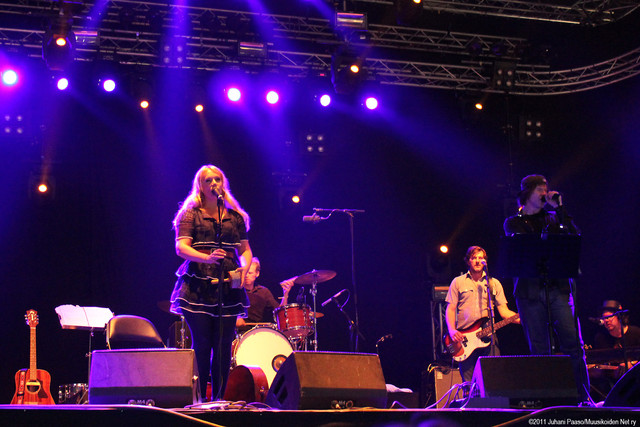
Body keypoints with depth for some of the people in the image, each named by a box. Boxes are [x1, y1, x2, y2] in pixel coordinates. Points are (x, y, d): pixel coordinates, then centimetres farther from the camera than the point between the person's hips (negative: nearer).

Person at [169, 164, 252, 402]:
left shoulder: (236, 217, 16)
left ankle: (219, 398, 7)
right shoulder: (190, 214, 5)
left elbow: (245, 249, 18)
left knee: (224, 345, 0)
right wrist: (207, 258, -24)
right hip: (198, 288, -3)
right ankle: (199, 399, 0)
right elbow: (181, 248, -7)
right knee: (202, 344, -6)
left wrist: (244, 266, -4)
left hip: (227, 287, 3)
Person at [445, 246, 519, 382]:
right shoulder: (458, 282, 10)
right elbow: (450, 309, 6)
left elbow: (504, 311, 10)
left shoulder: (494, 283, 14)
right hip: (464, 338, -1)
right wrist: (452, 330, -10)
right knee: (469, 384, -4)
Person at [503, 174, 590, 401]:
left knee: (573, 344, -9)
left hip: (558, 287, 2)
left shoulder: (553, 218, 20)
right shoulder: (513, 223, 13)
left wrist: (559, 207, 1)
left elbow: (574, 236, 3)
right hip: (529, 290, -1)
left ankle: (583, 396, -7)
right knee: (539, 350, -1)